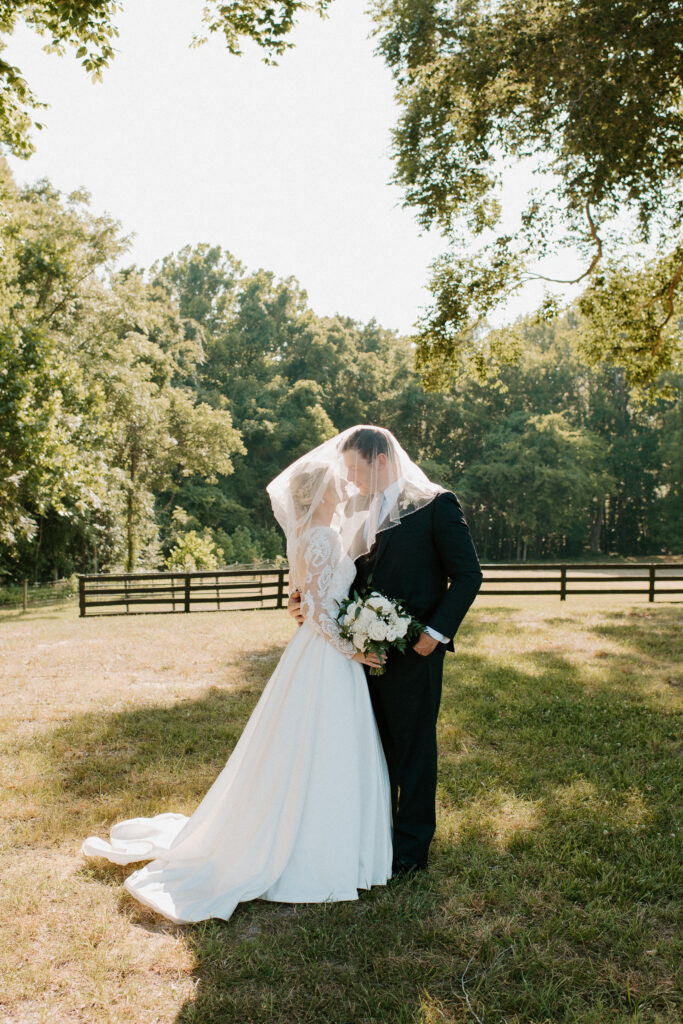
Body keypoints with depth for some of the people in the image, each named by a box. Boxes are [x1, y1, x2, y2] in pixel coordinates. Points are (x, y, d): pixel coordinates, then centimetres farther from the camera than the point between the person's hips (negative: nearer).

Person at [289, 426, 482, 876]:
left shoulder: (435, 505, -8)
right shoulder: (366, 513, 11)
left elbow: (468, 575, -9)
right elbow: (358, 577, 13)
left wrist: (437, 631, -16)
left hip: (413, 651, -6)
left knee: (413, 745, 7)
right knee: (375, 744, 16)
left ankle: (412, 846, 23)